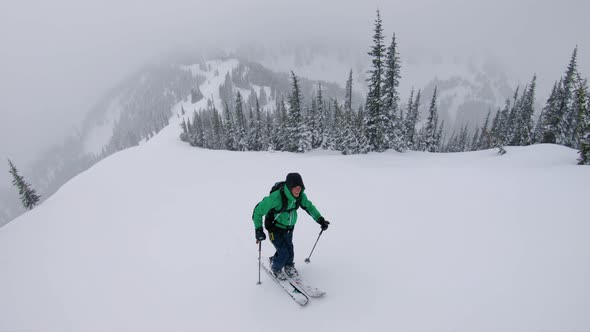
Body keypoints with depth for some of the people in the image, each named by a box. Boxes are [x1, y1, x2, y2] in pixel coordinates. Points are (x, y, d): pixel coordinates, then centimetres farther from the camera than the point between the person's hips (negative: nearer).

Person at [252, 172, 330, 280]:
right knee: (283, 252, -7)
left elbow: (309, 206, 6)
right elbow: (258, 210, -24)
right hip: (275, 228, -5)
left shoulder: (301, 196, -16)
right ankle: (275, 268, 27)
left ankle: (289, 266, 43)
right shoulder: (276, 197, -35)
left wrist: (320, 219, -2)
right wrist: (258, 229, -26)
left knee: (289, 250, 8)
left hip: (289, 228, 5)